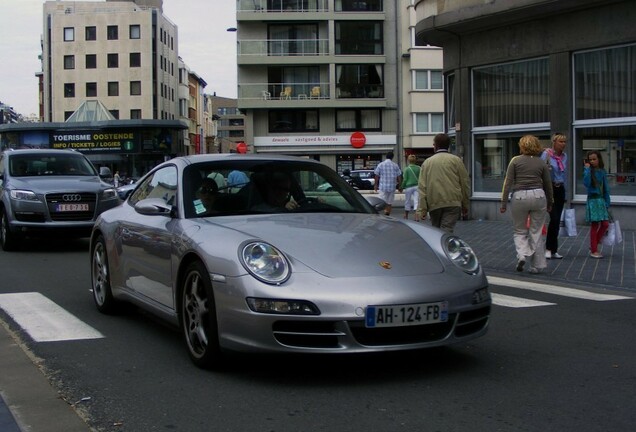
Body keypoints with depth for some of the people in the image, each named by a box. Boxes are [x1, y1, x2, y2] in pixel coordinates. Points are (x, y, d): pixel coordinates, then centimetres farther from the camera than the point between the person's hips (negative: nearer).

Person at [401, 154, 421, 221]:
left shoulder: (407, 169, -7)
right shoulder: (418, 168, 2)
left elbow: (405, 179, -7)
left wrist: (402, 187, 4)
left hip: (409, 187, -2)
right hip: (416, 186, 2)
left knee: (407, 201, 13)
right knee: (416, 201, -1)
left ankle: (406, 215, 28)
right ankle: (417, 216, -17)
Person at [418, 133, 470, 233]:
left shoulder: (427, 162, 9)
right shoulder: (456, 160, 5)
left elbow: (422, 187, 2)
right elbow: (465, 183, 4)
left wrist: (422, 209, 0)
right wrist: (465, 205, 12)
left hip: (434, 205, 2)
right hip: (453, 203, -2)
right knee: (446, 231, -10)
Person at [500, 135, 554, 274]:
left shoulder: (515, 161, 1)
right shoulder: (541, 163, 7)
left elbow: (508, 182, -3)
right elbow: (548, 184, 12)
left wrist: (504, 202, 1)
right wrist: (550, 203, 24)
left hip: (519, 197, -1)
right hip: (538, 196, 2)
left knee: (520, 231, 14)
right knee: (536, 232, 8)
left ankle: (522, 254, -9)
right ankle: (537, 265, 9)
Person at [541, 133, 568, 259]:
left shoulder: (565, 156, 10)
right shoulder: (547, 154, -9)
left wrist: (563, 185, 16)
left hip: (560, 190, 6)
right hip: (549, 188, -6)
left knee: (557, 220, 6)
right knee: (554, 218, -14)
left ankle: (553, 250, 13)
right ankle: (549, 248, -3)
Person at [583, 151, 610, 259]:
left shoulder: (602, 171, 8)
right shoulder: (588, 171, -5)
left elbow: (606, 188, 12)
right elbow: (586, 184, -23)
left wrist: (607, 203, 10)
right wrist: (587, 169, -21)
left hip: (602, 200, 5)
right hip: (592, 200, -5)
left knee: (605, 224, 1)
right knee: (594, 225, -1)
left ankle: (594, 245, 19)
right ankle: (593, 250, 8)